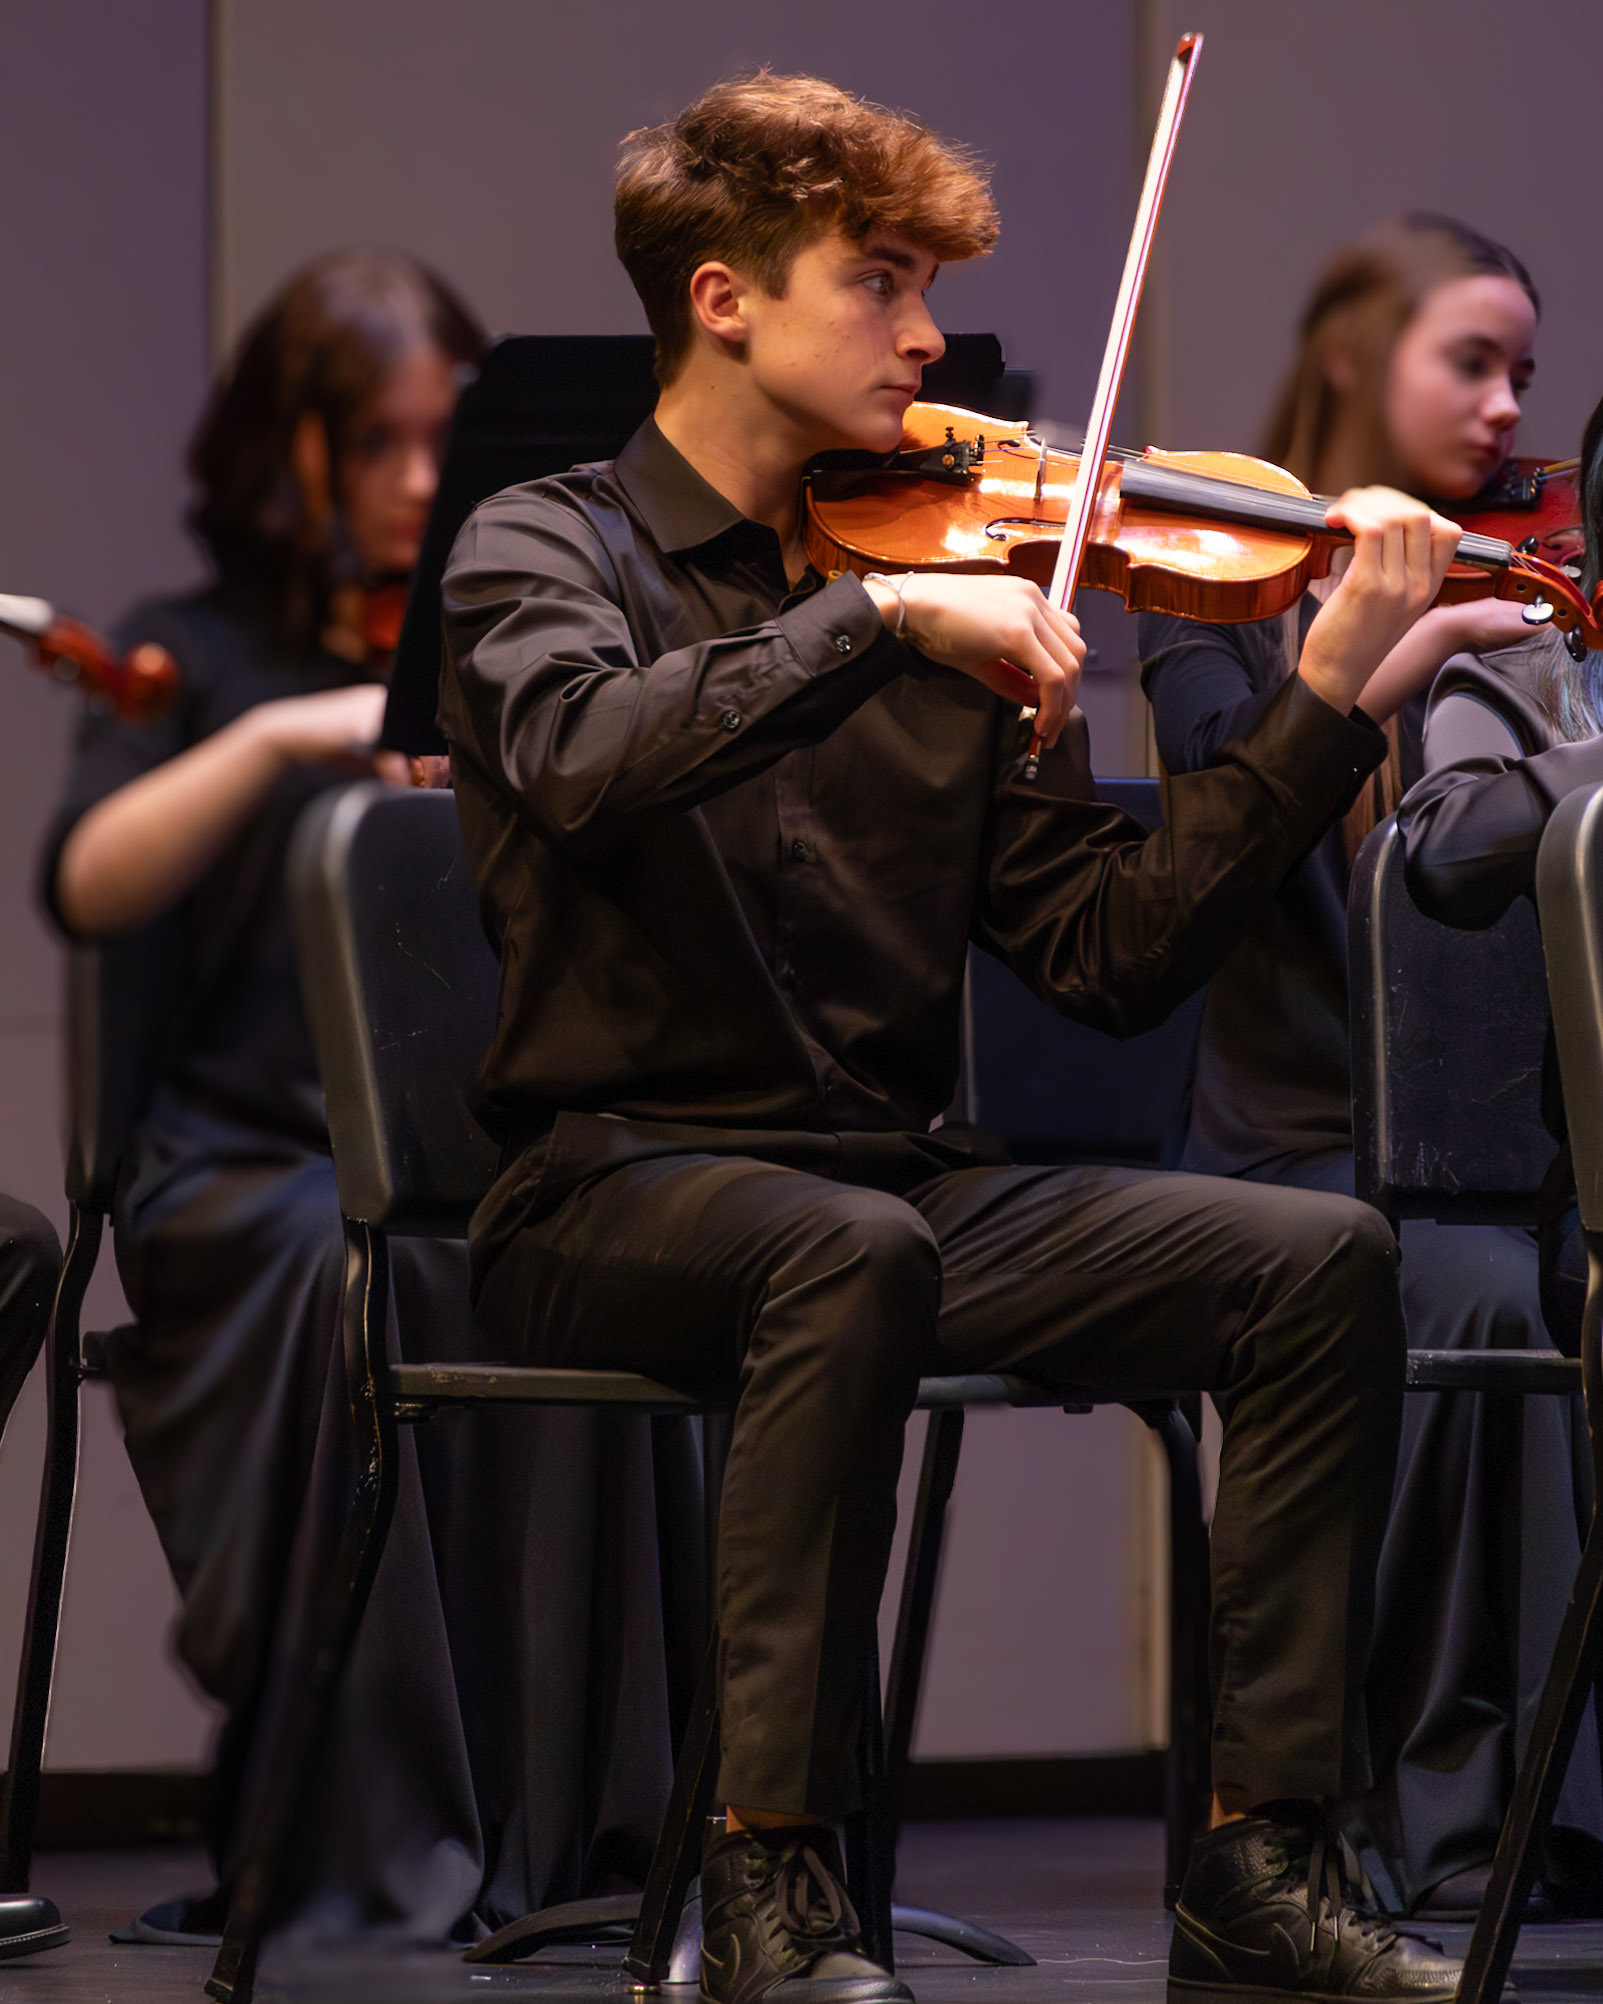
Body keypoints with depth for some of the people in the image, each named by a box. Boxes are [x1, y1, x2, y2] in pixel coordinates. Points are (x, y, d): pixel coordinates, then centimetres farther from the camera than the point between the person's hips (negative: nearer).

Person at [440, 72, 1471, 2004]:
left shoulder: (937, 607, 12)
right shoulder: (548, 549, 0)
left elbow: (1109, 952, 4)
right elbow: (587, 754, -25)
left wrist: (1329, 699, -3)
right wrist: (881, 616, -30)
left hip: (898, 1175, 5)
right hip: (614, 1186, -5)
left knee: (1319, 1256, -13)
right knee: (857, 1252, -37)